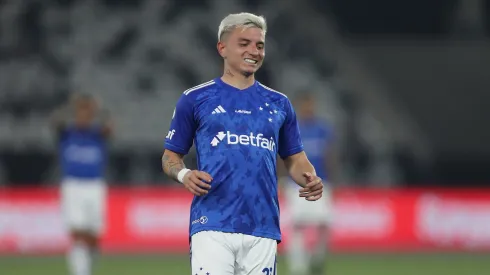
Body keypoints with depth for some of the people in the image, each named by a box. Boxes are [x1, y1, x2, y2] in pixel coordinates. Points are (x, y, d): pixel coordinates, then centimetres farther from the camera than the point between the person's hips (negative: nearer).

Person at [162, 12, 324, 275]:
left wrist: (309, 179, -3)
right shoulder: (195, 99, 6)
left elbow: (294, 159, 20)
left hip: (263, 229, 3)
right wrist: (184, 174, -12)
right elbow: (171, 156, 11)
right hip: (212, 225, -3)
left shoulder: (279, 103, 15)